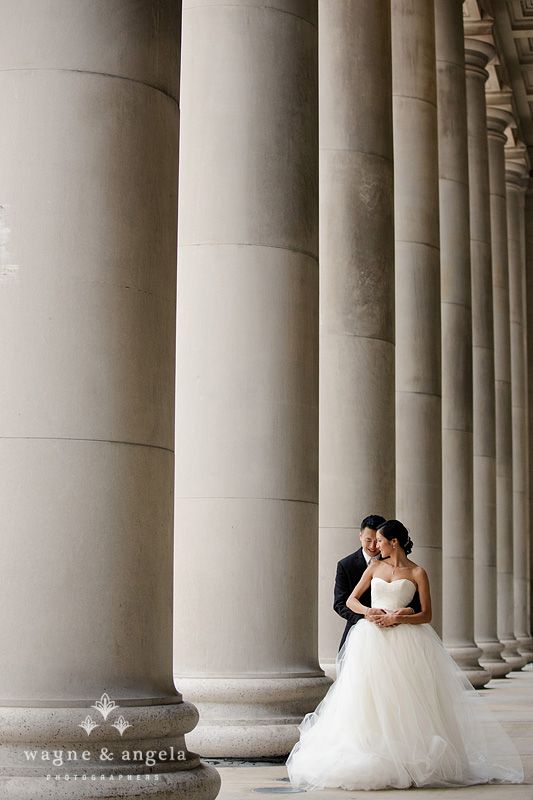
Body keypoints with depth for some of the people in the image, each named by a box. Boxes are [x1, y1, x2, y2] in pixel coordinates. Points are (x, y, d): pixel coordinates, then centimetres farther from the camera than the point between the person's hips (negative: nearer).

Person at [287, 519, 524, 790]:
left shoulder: (417, 573, 2)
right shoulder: (375, 567, 13)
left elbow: (426, 616, -1)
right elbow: (351, 600, 14)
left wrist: (397, 618, -14)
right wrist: (368, 612, -6)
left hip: (402, 641, -3)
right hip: (370, 640, 3)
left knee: (404, 702, -6)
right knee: (370, 701, -3)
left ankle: (411, 757, -1)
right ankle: (375, 759, -2)